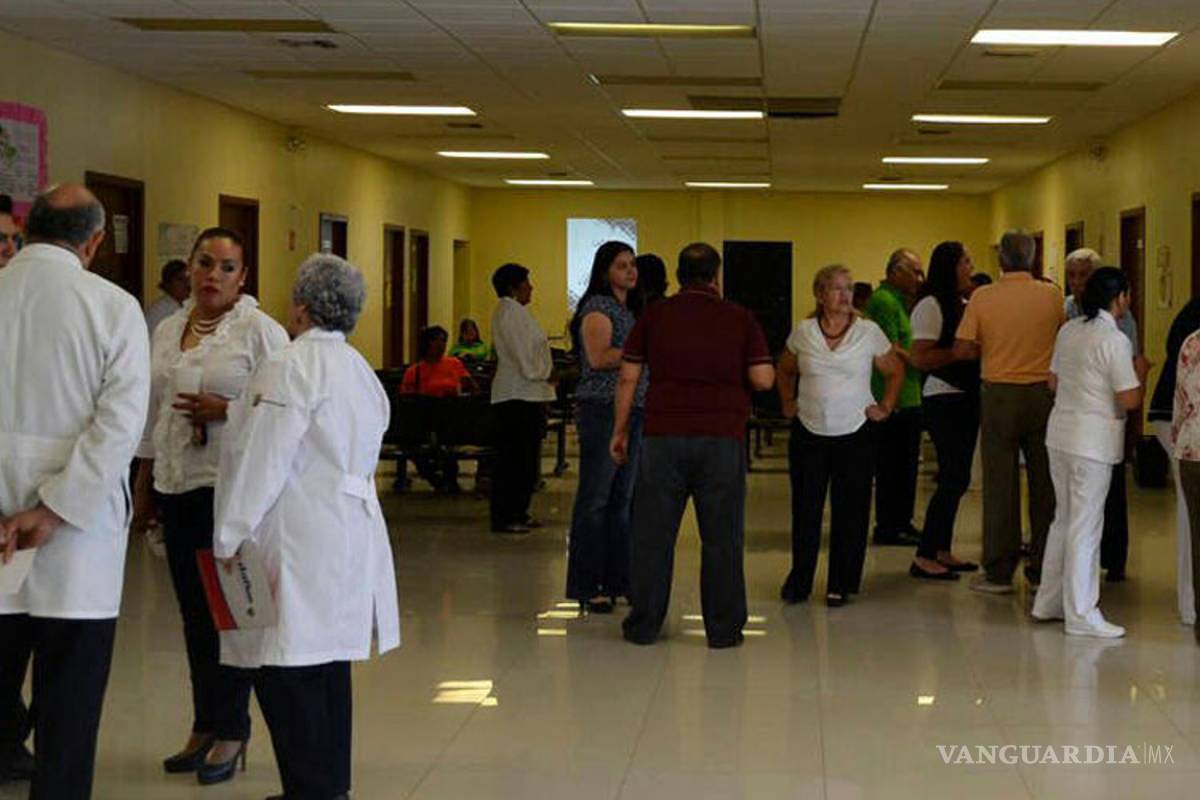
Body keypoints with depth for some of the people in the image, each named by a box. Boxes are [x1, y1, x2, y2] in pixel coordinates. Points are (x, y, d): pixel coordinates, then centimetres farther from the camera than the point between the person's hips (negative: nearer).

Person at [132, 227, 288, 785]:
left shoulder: (259, 330, -5)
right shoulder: (167, 331, 14)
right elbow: (151, 412, 19)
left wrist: (227, 410, -17)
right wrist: (143, 487, 18)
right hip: (177, 486, 6)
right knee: (194, 610, 10)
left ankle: (230, 730, 6)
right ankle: (204, 727, 19)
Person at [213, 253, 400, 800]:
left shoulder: (290, 366, -12)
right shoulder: (359, 369, 16)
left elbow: (261, 459, -15)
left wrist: (229, 537, -11)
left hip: (298, 541, -10)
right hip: (348, 531, 10)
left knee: (285, 669, -6)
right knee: (324, 663, 15)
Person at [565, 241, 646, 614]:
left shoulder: (631, 310, 19)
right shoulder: (598, 308, -8)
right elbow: (598, 358, -20)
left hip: (633, 411, 9)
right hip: (603, 410, -9)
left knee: (622, 498, 10)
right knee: (595, 498, -5)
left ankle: (616, 580, 16)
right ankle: (587, 587, -1)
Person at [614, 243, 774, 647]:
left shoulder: (654, 315, 6)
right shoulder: (739, 318, 3)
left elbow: (628, 378, 5)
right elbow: (764, 379, -2)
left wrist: (620, 430, 13)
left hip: (663, 436, 1)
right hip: (722, 438, -1)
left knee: (653, 534, 7)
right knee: (722, 538, 6)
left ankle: (643, 625, 12)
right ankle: (723, 628, 9)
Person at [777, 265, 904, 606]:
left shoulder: (868, 332, 0)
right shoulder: (803, 332, 3)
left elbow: (895, 371, 12)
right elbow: (785, 371, 20)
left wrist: (885, 407, 4)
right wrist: (788, 403, 10)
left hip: (855, 433, -1)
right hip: (808, 433, 1)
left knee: (849, 511, 1)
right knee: (805, 508, 3)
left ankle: (840, 584, 10)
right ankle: (799, 580, 15)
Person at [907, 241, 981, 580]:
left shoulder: (964, 305, 13)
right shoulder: (931, 305, -12)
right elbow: (919, 358, -19)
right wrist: (962, 352, -22)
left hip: (965, 399, 9)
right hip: (943, 399, -9)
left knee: (956, 479, 12)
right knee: (953, 479, -10)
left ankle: (942, 551, 20)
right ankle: (924, 557, -6)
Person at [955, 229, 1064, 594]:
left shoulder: (982, 297, -8)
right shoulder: (1052, 295, -3)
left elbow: (962, 349, -7)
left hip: (1000, 395, -1)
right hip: (1043, 394, 1)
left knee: (1000, 483, 4)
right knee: (1045, 482, 10)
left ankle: (999, 572, 7)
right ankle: (1043, 571, 15)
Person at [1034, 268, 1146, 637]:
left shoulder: (1068, 330, 7)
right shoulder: (1114, 340, -15)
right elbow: (1130, 400, -16)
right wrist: (1140, 371, 2)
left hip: (1060, 433, 8)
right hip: (1093, 438, -8)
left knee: (1064, 518, 18)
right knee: (1086, 525, -2)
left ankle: (1049, 600, 24)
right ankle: (1081, 614, 4)